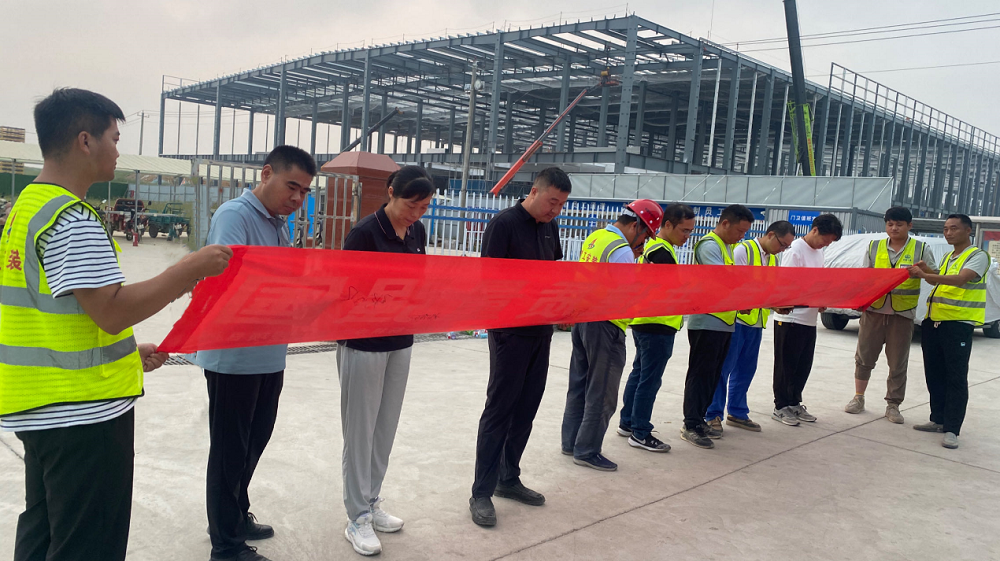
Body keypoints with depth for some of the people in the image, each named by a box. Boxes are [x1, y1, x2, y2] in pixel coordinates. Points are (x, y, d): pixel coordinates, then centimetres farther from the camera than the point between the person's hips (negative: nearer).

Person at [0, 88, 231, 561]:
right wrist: (192, 269, -18)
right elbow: (112, 310, -25)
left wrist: (126, 353, 18)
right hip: (83, 413, -10)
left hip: (39, 407, 10)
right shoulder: (73, 219, -20)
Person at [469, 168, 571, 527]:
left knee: (526, 408, 12)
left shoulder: (550, 227, 11)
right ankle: (482, 493, 7)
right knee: (499, 409, -2)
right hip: (510, 332, -7)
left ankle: (508, 479, 26)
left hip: (541, 331, 7)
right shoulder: (504, 224, -11)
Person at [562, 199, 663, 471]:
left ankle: (571, 442, 26)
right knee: (602, 393, 2)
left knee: (579, 384, 17)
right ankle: (587, 451, 9)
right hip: (605, 325, -9)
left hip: (583, 318, 9)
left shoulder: (593, 238, 10)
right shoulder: (622, 250, -17)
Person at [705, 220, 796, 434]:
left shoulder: (774, 260, 15)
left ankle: (737, 413, 24)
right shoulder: (743, 250, -10)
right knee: (723, 368, -2)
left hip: (756, 322, 8)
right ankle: (713, 414, 6)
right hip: (735, 319, -8)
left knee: (745, 370, 13)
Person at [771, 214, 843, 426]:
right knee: (786, 365, 1)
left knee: (804, 366, 13)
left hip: (809, 319, 8)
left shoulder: (818, 252, 13)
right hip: (790, 318, -8)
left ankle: (794, 403, 25)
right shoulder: (795, 251, -14)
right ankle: (781, 407, 11)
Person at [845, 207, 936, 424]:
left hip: (902, 314, -1)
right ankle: (858, 398, 23)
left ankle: (893, 406, 15)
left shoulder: (921, 249, 3)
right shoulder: (874, 247, 8)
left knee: (898, 363, 5)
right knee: (864, 356, 8)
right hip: (873, 310, 2)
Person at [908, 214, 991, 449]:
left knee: (956, 378, -5)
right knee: (934, 375, 11)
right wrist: (927, 271, 3)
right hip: (934, 322, 8)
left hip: (958, 324, -8)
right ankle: (938, 420, 22)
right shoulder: (946, 258, 19)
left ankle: (951, 429, -3)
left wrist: (926, 276, -33)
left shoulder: (978, 256, -6)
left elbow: (961, 280, -22)